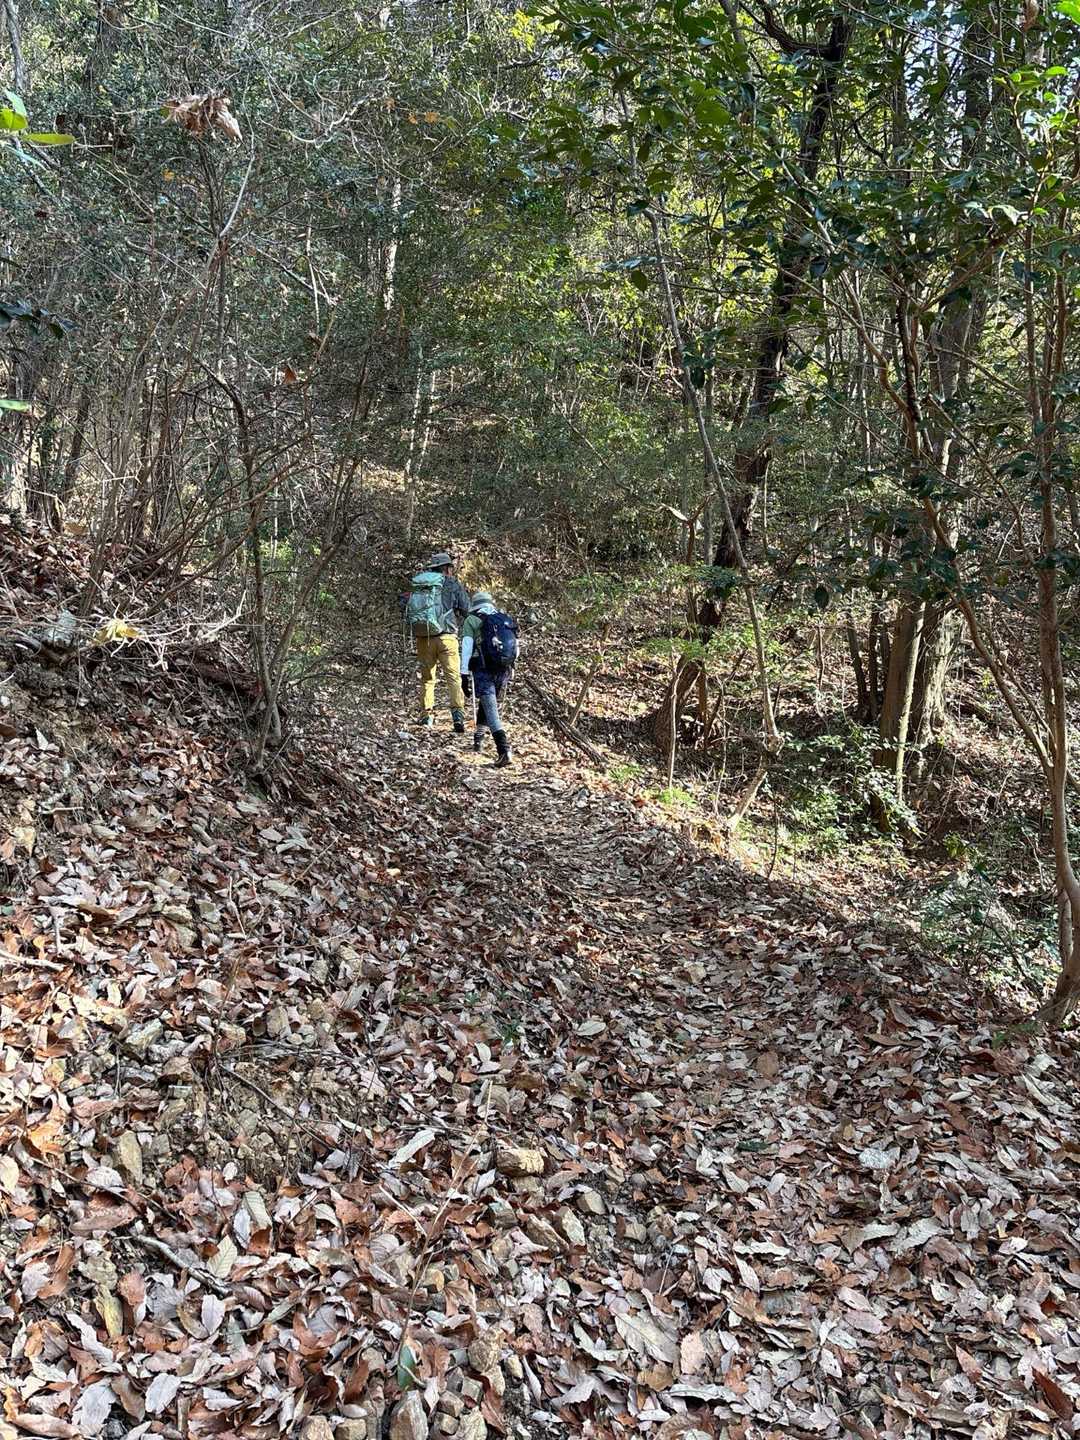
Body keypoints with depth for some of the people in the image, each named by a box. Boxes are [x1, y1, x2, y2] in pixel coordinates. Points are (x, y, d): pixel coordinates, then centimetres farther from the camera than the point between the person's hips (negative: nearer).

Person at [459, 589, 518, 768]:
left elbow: (466, 649, -2)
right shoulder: (506, 620, 18)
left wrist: (465, 675, -3)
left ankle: (504, 750, -26)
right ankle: (478, 740, 41)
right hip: (504, 671, 5)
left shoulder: (472, 621, 6)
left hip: (483, 671, -5)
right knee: (489, 704, 25)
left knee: (491, 710, -10)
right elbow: (516, 650, 16)